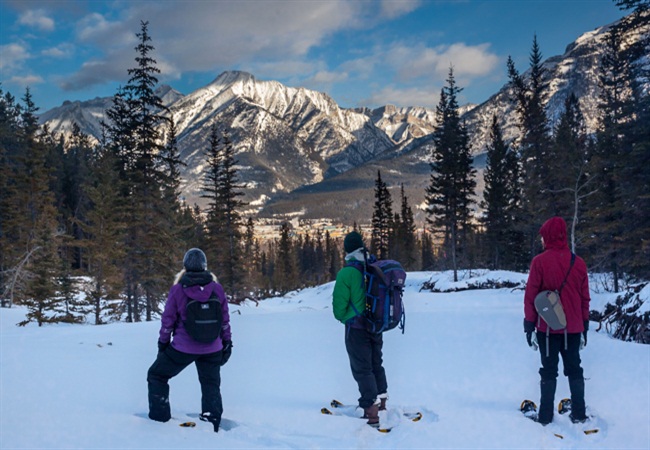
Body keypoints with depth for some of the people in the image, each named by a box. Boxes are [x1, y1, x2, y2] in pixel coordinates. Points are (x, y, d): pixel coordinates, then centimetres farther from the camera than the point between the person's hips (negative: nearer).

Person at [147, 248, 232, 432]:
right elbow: (225, 319, 2)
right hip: (212, 349, 2)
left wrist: (163, 342, 11)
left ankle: (160, 418, 17)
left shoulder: (177, 289, -11)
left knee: (156, 375, 18)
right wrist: (227, 341, 14)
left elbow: (168, 320, -3)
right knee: (211, 384, 20)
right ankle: (212, 423, 16)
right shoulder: (217, 289, -6)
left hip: (183, 348, -2)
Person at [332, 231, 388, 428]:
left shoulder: (346, 273, -18)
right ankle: (381, 402, 33)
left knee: (362, 369, 1)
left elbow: (339, 303, -14)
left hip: (356, 328, -6)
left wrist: (343, 318, 7)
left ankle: (371, 412, 0)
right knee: (376, 363, 21)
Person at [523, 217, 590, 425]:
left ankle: (546, 415, 7)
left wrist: (529, 327, -4)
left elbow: (530, 297, -11)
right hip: (573, 328, 3)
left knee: (549, 371, 6)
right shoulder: (579, 263, 1)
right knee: (574, 369, 14)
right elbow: (585, 298, 7)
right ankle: (579, 414, 17)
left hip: (548, 328, -3)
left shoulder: (540, 261, -11)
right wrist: (585, 327, 16)